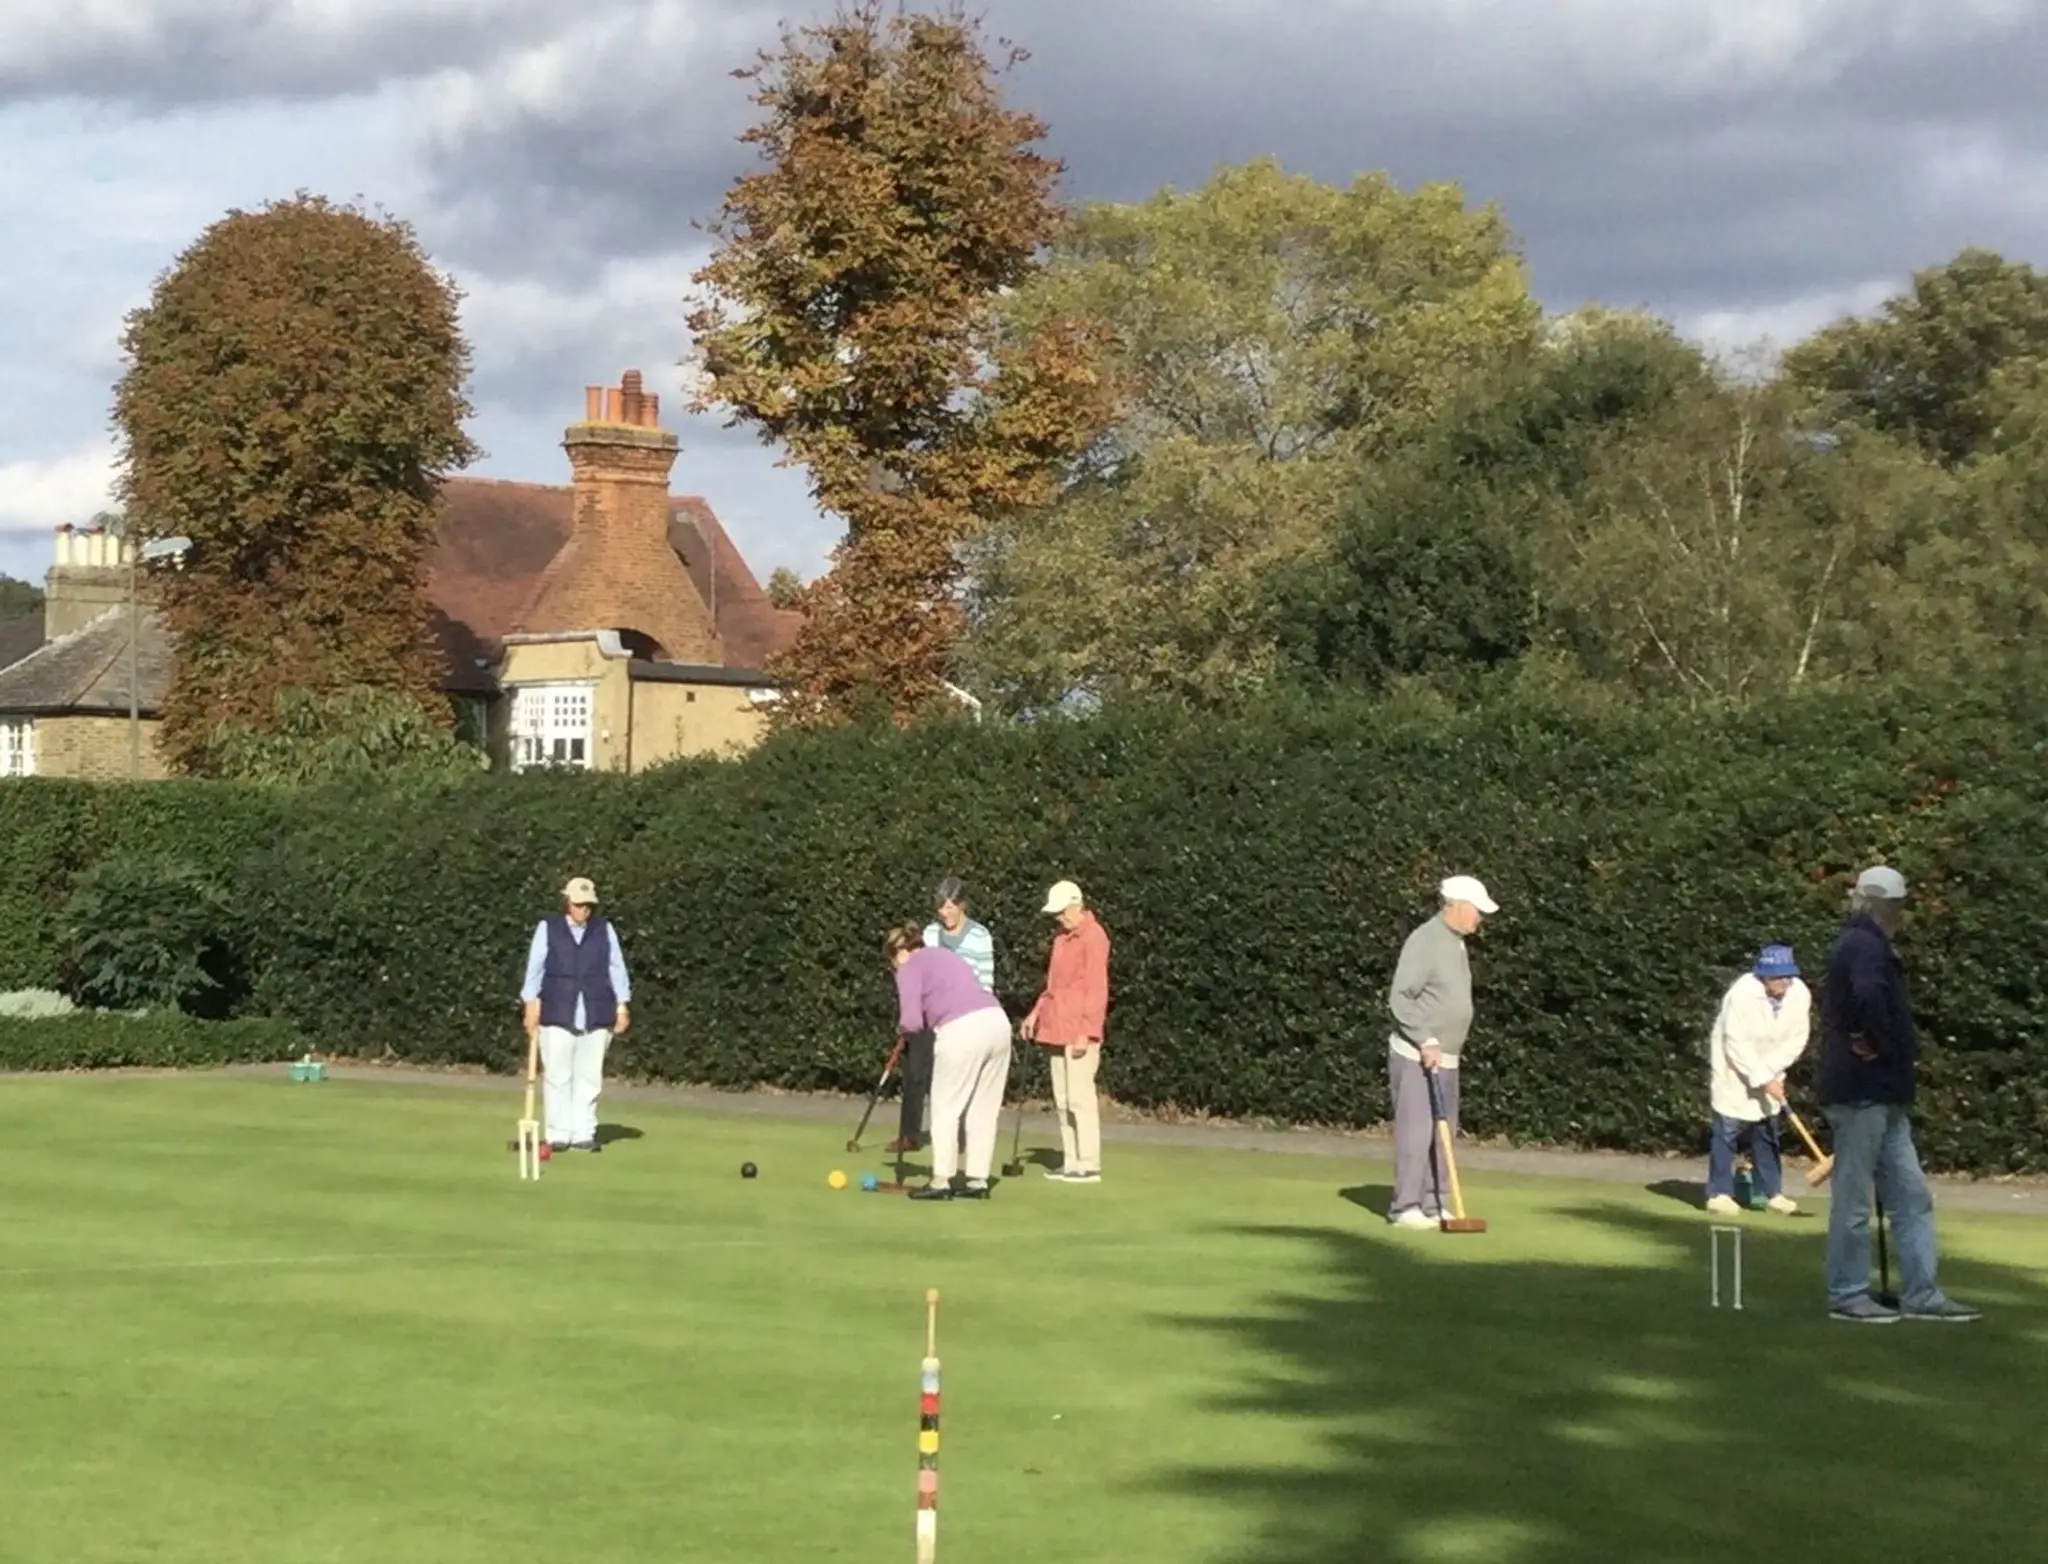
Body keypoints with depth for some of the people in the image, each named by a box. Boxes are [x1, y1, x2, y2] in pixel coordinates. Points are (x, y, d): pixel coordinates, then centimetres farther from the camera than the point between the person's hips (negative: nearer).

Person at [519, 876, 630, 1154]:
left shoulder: (605, 930, 11)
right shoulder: (548, 928, 6)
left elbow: (616, 969, 10)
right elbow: (534, 969, 4)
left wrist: (622, 1006, 4)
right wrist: (531, 1005, -3)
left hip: (596, 1015, 2)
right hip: (557, 1014, -2)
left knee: (589, 1076, 2)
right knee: (558, 1076, -3)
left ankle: (583, 1133, 8)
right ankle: (558, 1134, 2)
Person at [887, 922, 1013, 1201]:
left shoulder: (910, 968, 7)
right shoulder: (948, 955, 31)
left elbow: (911, 1021, -1)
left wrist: (904, 1026, 20)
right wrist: (931, 1022, 23)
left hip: (962, 1029, -7)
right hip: (997, 1020, 7)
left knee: (946, 1108, 4)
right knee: (984, 1109, 13)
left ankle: (941, 1182, 3)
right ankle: (978, 1180, 14)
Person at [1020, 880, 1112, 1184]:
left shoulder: (1093, 937, -10)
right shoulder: (1062, 938, 16)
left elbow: (1096, 988, -15)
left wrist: (1086, 1031, -18)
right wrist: (1036, 1013, 16)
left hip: (1078, 1034, -9)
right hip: (1057, 1031, 9)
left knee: (1079, 1097, -9)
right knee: (1062, 1100, 9)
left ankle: (1089, 1165, -6)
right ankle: (1071, 1161, 14)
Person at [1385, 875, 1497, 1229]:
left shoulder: (1456, 944, 14)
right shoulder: (1425, 941, -14)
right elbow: (1399, 997, -18)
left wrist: (1443, 1046, 19)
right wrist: (1426, 1041, -21)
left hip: (1445, 1057, 9)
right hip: (1415, 1055, -9)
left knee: (1444, 1130, 8)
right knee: (1416, 1129, -9)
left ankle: (1431, 1204, 13)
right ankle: (1405, 1207, -5)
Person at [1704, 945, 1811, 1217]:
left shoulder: (1800, 994, -13)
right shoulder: (1742, 993, -27)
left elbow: (1796, 1040, -7)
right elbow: (1737, 1044, -25)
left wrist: (1771, 1072, -17)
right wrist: (1763, 1078, -27)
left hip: (1768, 1072, 5)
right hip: (1733, 1069, -5)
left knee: (1767, 1131, 8)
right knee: (1727, 1130, -5)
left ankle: (1772, 1193, 12)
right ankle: (1719, 1193, 0)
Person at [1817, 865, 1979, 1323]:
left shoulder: (1863, 945, 17)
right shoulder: (1865, 946, -15)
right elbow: (1869, 998, -36)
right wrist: (1884, 1046, -20)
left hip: (1882, 1096, 10)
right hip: (1862, 1092, -10)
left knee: (1912, 1196, 11)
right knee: (1854, 1196, -2)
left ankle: (1921, 1294, 14)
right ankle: (1847, 1295, 5)